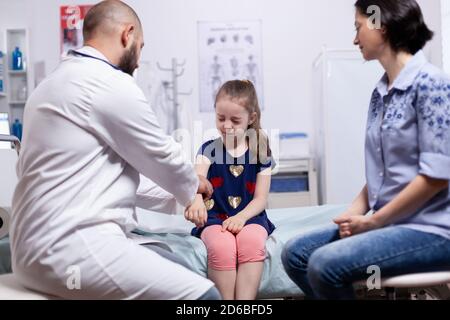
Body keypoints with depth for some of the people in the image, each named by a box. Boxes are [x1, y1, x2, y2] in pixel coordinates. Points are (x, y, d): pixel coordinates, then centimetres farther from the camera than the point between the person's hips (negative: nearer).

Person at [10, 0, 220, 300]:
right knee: (203, 294, -14)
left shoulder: (60, 81, 17)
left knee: (177, 268, 18)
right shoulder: (111, 84, -14)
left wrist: (180, 192, 28)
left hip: (48, 242, 11)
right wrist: (194, 185, 19)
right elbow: (161, 156, -3)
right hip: (69, 248, -11)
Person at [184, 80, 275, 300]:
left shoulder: (260, 152, 8)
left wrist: (242, 216, -17)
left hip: (249, 216, 1)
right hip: (215, 217, 0)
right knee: (222, 246, -34)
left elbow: (260, 198, 4)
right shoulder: (209, 149, 5)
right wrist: (196, 200, -39)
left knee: (252, 242, -34)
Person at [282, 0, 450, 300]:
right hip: (388, 223, 8)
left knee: (325, 264, -23)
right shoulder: (380, 93, 11)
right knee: (295, 254, -1)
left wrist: (374, 221, -14)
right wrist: (357, 211, -1)